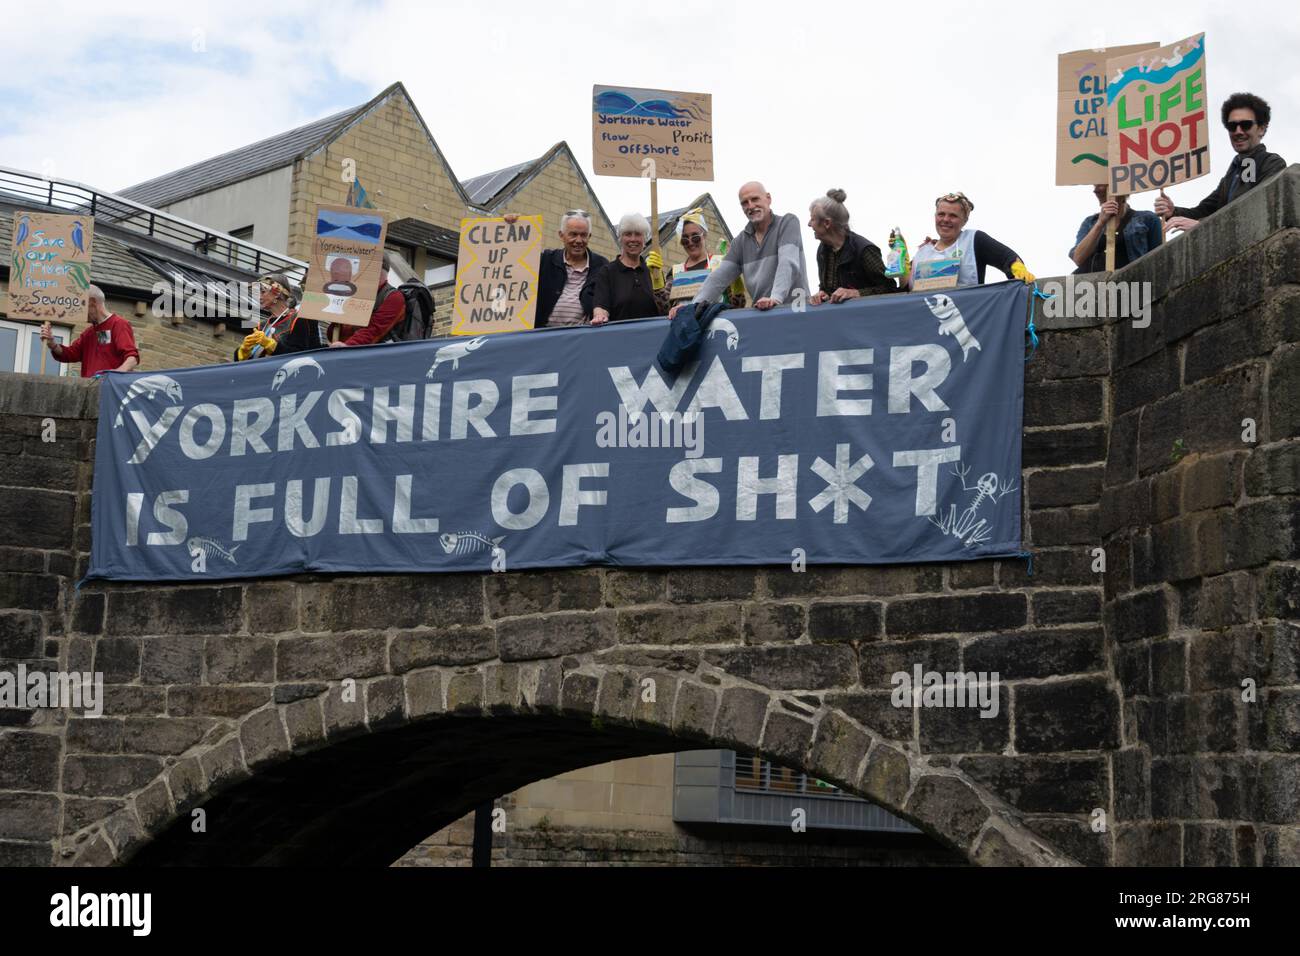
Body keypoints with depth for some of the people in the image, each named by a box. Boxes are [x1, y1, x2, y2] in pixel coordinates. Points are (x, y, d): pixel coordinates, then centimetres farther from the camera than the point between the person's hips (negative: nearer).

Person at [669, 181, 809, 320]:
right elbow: (720, 276, 8)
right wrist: (694, 305, -8)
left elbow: (788, 263, -14)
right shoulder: (742, 240, 15)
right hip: (762, 312, 4)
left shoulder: (788, 222, 1)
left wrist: (775, 298, -31)